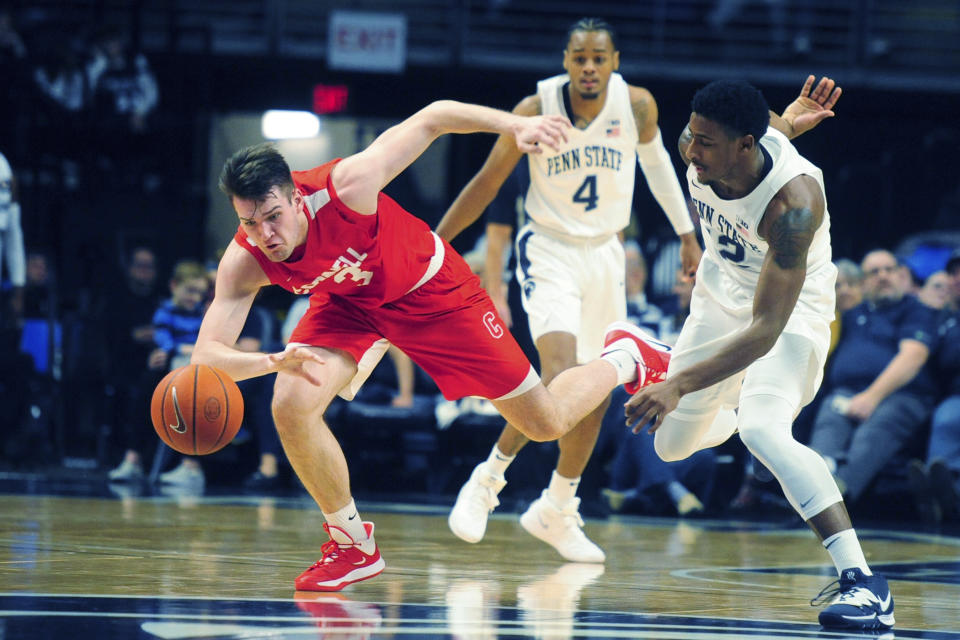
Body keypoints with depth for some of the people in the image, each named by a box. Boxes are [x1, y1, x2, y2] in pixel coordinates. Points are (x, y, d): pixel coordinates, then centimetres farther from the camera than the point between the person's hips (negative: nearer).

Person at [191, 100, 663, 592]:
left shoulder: (345, 187, -39)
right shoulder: (244, 262, -28)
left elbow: (434, 117, -29)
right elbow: (206, 355, -34)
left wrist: (517, 125, -40)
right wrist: (273, 361, -54)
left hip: (429, 288, -3)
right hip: (349, 302, 3)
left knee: (548, 424, 2)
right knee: (291, 405, -23)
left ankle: (624, 359, 35)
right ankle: (353, 545, -3)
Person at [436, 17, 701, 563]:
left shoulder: (637, 105, -9)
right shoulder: (536, 111, -17)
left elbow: (656, 160, 12)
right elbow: (486, 184, -8)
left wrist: (687, 236, 17)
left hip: (606, 254, 5)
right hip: (550, 251, -4)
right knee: (561, 378, -23)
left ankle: (556, 513, 25)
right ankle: (487, 482, -5)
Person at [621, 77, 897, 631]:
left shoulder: (795, 201, -39)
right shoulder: (698, 148, -22)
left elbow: (767, 330, -44)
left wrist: (679, 386, -51)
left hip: (789, 310, -6)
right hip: (722, 296, 7)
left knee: (763, 431, -33)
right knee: (672, 444, 17)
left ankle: (863, 580, -33)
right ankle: (727, 413, 54)